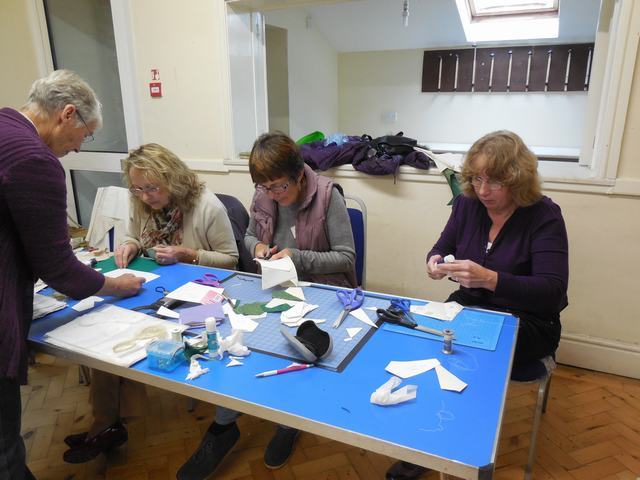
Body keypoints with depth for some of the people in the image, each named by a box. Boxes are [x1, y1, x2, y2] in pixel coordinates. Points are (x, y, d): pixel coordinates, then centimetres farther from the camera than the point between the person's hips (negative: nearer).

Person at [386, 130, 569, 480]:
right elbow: (442, 248, 10)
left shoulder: (544, 215, -15)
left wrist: (490, 279, -38)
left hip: (526, 321, -4)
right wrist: (435, 261, -16)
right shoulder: (467, 204, -2)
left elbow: (552, 290, -23)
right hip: (469, 307, 5)